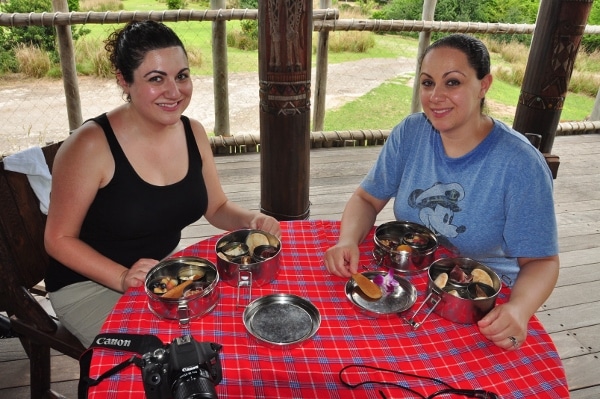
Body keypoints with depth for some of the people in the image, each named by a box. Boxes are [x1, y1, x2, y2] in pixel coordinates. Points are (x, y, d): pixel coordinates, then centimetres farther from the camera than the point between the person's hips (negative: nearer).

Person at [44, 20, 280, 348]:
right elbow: (59, 239, -13)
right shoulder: (91, 145, -22)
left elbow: (216, 207, 6)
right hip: (90, 284, -5)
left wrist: (250, 220, -14)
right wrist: (123, 278, -27)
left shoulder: (193, 132, -5)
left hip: (164, 269, 6)